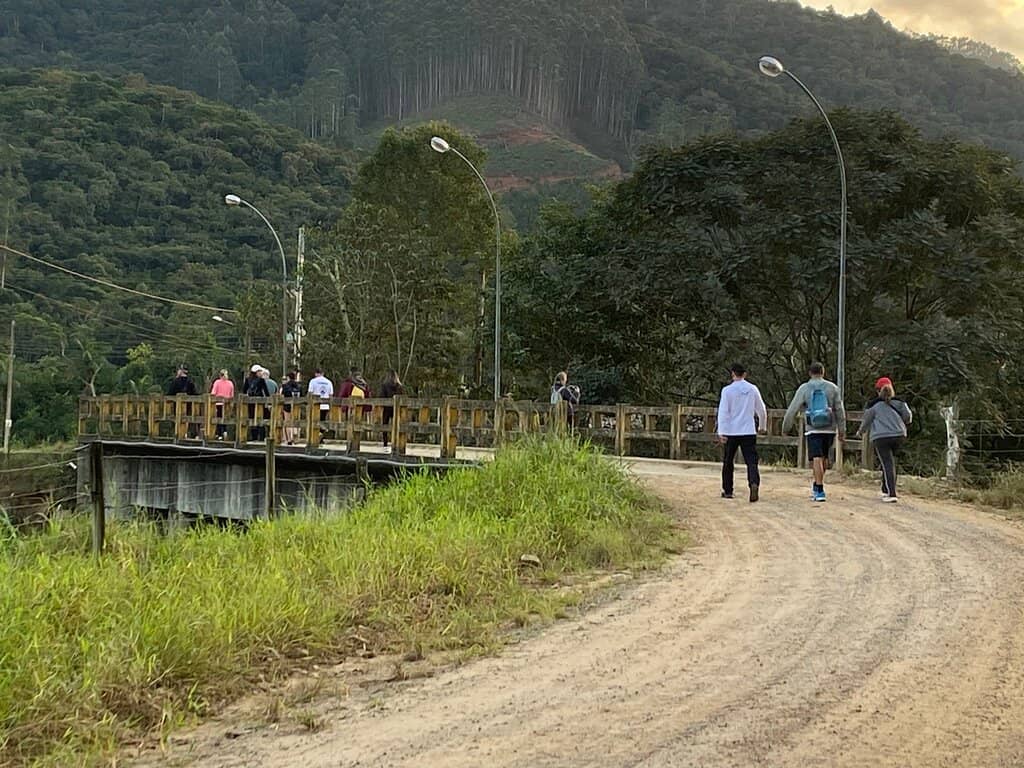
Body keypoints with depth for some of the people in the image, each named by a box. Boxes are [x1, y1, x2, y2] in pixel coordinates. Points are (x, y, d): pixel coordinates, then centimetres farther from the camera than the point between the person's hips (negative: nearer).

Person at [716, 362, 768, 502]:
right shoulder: (752, 389, 6)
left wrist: (721, 432, -10)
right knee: (751, 461, -4)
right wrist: (762, 426, 30)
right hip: (749, 432, 1)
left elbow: (723, 412, -9)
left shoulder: (727, 390, -4)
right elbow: (762, 410, 14)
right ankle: (754, 483, -29)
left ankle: (727, 491, 18)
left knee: (728, 462, 13)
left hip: (731, 432, -1)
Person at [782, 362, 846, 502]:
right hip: (829, 429, 2)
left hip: (813, 429, -2)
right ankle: (817, 487, 26)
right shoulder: (832, 388, 5)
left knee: (817, 459, -6)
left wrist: (785, 427, 11)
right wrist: (842, 431, 10)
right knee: (824, 458, 16)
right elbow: (840, 411, 5)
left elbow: (792, 410, 0)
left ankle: (820, 491, -13)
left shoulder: (804, 388, 1)